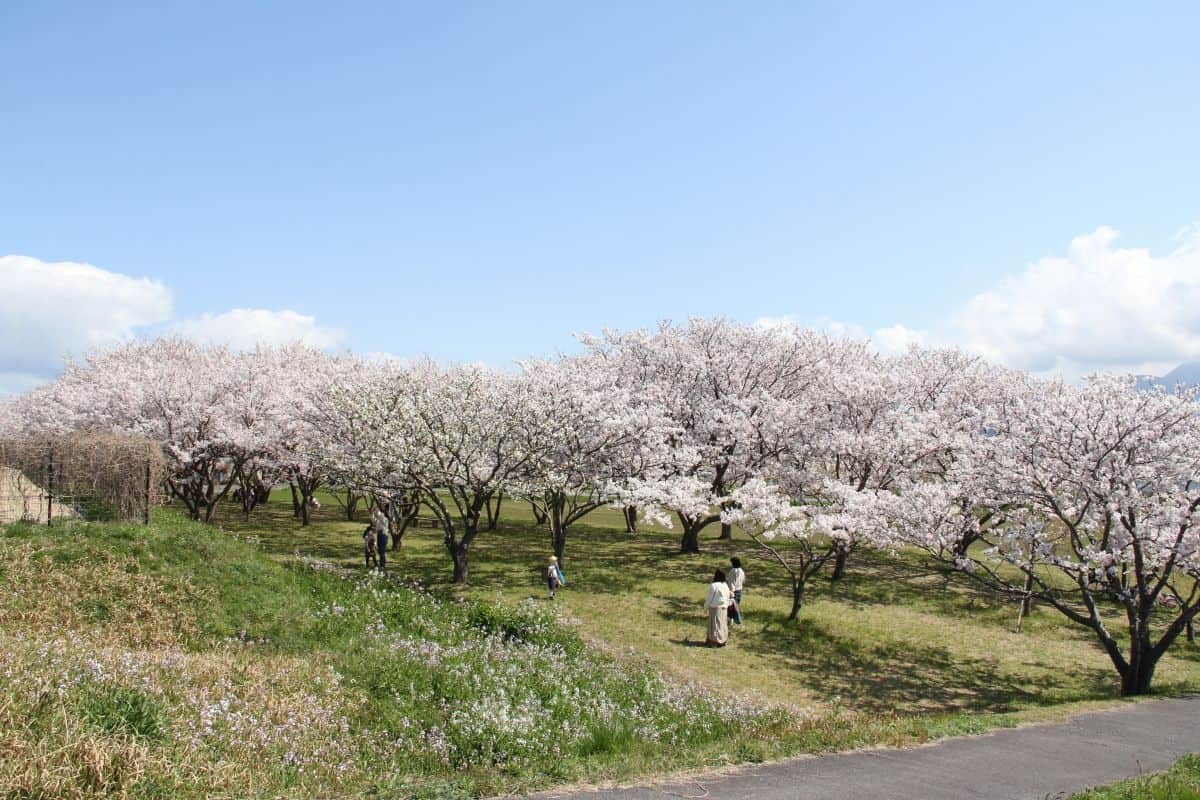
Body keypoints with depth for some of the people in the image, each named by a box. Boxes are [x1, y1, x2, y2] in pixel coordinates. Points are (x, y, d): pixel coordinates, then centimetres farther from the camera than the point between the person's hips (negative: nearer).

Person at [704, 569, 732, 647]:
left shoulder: (713, 586, -19)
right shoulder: (725, 585, 0)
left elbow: (709, 597, -12)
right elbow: (727, 597, 7)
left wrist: (706, 605, 3)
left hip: (715, 608, -6)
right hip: (723, 608, 6)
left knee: (714, 624, 2)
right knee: (722, 624, 13)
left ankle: (714, 641, 5)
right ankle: (722, 641, 19)